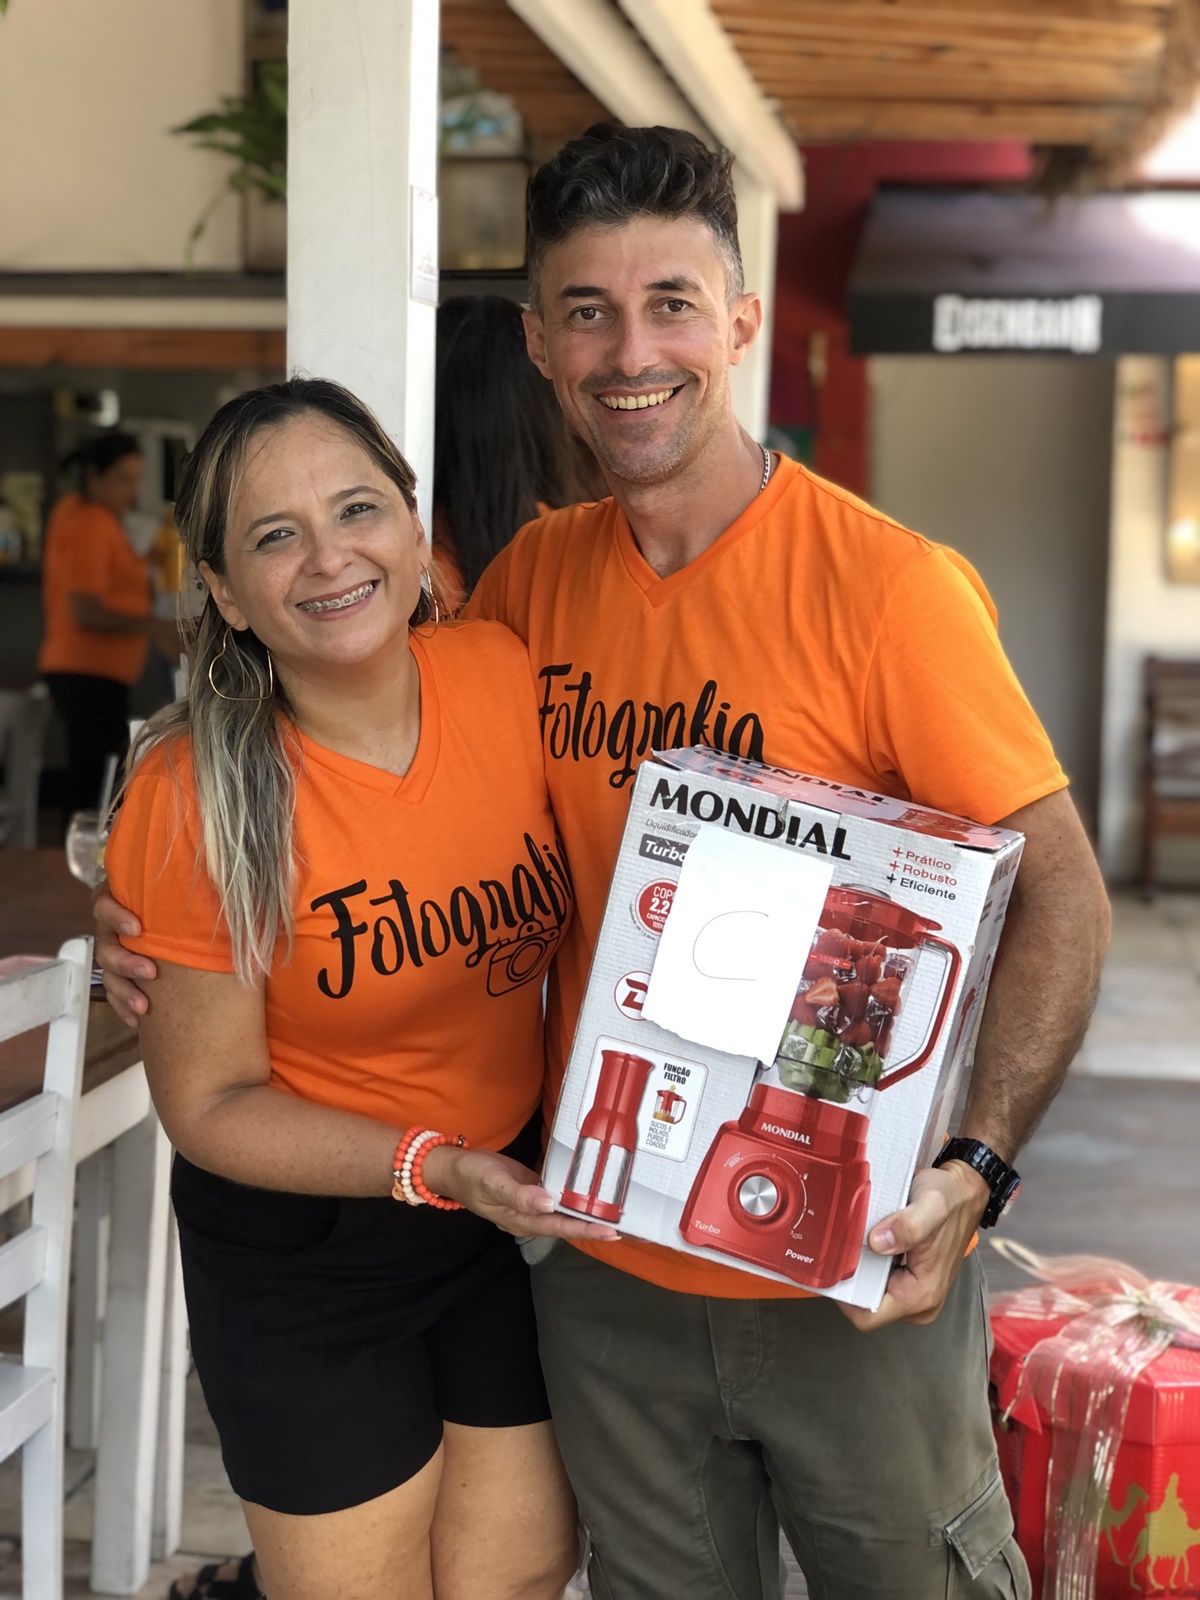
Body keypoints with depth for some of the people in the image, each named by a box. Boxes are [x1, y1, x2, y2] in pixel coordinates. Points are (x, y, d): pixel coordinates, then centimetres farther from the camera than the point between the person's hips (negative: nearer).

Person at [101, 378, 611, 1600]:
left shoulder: (503, 675, -12)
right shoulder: (194, 799, -21)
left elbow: (578, 913, 6)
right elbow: (211, 1103, -14)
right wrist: (433, 1167, -25)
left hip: (519, 1207, 4)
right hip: (302, 1248, -3)